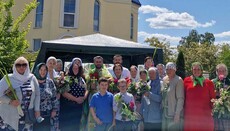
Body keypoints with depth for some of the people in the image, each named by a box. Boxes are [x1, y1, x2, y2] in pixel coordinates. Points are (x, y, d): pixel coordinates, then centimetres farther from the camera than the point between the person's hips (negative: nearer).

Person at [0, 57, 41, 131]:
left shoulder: (32, 78, 1)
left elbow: (37, 94, 9)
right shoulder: (8, 79, -7)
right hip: (9, 116, -2)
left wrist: (37, 110, 8)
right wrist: (10, 101, -18)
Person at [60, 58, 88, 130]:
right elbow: (64, 93, -15)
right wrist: (76, 99, -15)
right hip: (67, 107, -6)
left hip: (78, 107, 6)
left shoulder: (81, 79, 12)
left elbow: (86, 90, 13)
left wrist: (84, 97, -8)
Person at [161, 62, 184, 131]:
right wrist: (162, 109, 10)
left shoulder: (178, 80, -9)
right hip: (165, 113, 6)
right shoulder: (164, 79, 10)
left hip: (174, 114, -6)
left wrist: (177, 114, -16)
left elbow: (180, 99, -13)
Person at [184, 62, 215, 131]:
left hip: (205, 115, 0)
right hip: (190, 114, 0)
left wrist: (213, 111, 2)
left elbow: (213, 98, 9)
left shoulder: (208, 83, 4)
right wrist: (183, 109, 5)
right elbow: (183, 97, 8)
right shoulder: (187, 81, 5)